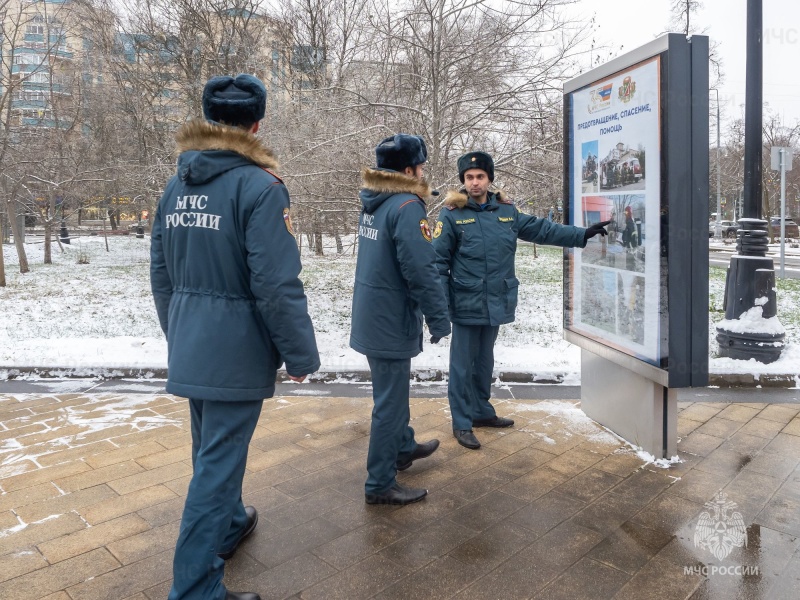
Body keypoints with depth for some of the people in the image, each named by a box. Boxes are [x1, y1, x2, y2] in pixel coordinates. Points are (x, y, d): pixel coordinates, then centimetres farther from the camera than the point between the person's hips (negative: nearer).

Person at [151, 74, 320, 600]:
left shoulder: (176, 186, 7)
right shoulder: (259, 186, -17)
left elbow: (162, 275, 12)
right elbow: (278, 286, -22)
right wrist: (301, 354, -11)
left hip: (189, 351, 8)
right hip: (236, 350, -8)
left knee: (212, 448, 24)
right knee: (219, 461, 2)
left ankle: (229, 524, 47)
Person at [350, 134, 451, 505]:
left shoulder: (372, 204, 8)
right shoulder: (406, 207, -19)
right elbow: (421, 270, -25)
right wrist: (439, 318, -16)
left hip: (371, 316, 9)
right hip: (391, 321, -9)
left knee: (393, 390, 24)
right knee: (390, 401, 1)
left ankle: (403, 448, 44)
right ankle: (380, 485, 13)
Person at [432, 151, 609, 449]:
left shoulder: (507, 211, 7)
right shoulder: (452, 215, -7)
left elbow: (543, 229, 13)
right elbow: (438, 261, -8)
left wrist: (583, 234, 11)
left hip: (497, 303, 5)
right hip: (467, 305, -5)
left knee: (485, 360, 19)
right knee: (463, 365, 3)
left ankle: (482, 411, 35)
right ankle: (462, 423, 15)